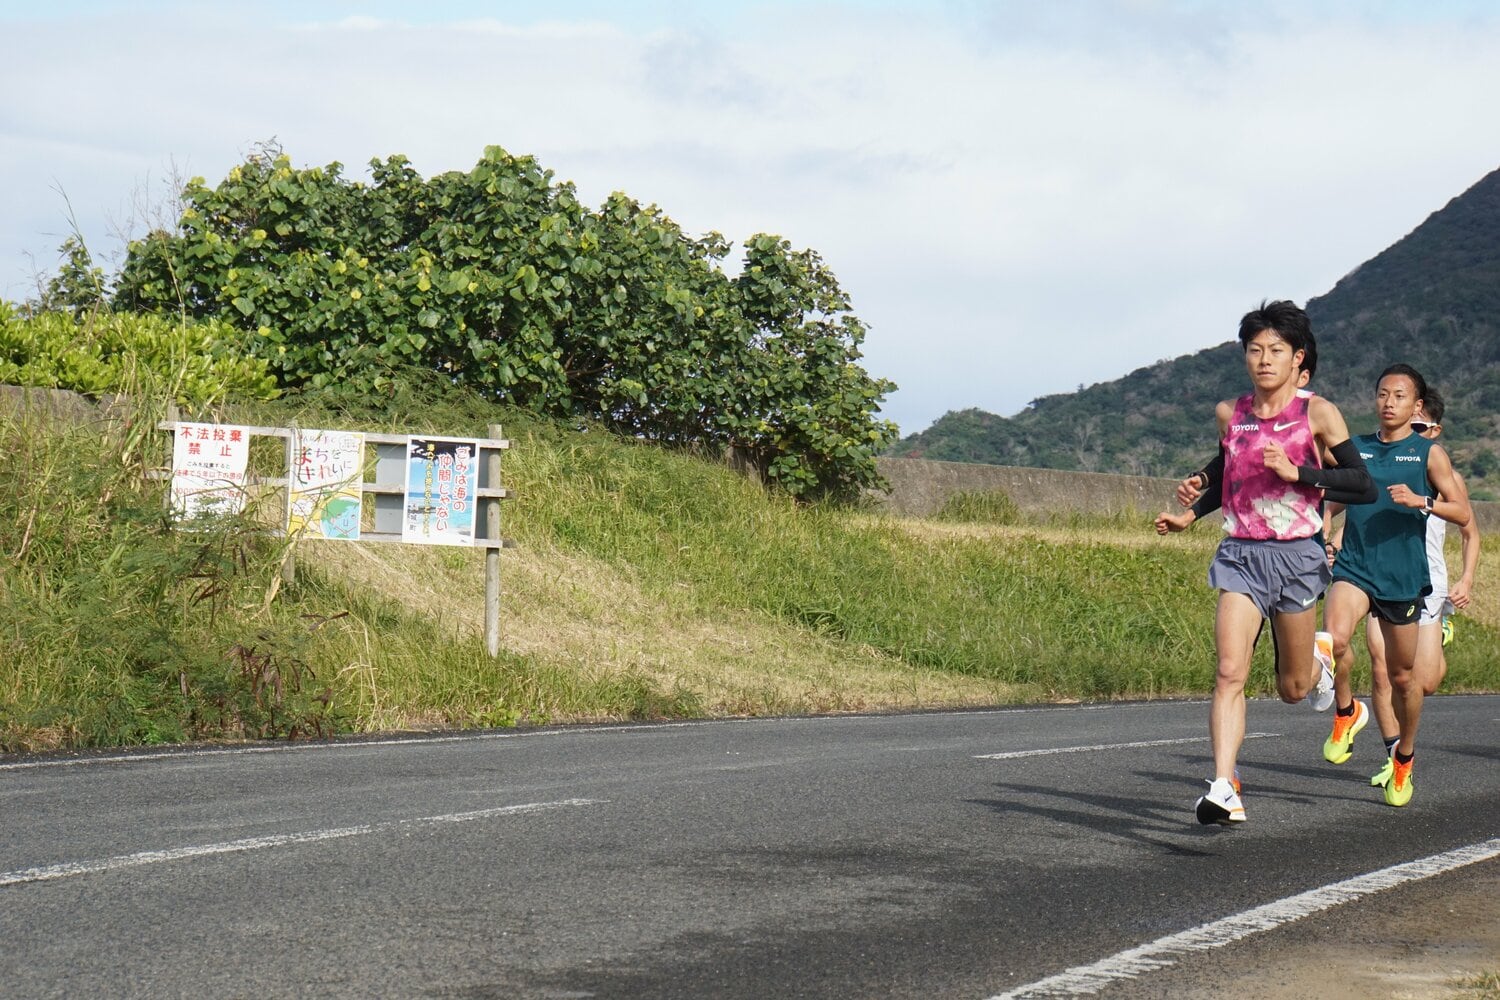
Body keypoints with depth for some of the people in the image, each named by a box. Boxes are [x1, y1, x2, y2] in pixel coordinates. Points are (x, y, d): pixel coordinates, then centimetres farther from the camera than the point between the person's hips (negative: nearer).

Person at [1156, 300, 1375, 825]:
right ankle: (1224, 790, -20)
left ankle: (1317, 665, 48)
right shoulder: (1229, 414, 7)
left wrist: (1296, 471, -17)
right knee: (1229, 673, -16)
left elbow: (1364, 487, -8)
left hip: (1296, 556, -2)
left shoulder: (1317, 413, -4)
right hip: (1240, 555, 2)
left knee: (1292, 687, 11)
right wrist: (1190, 512, 11)